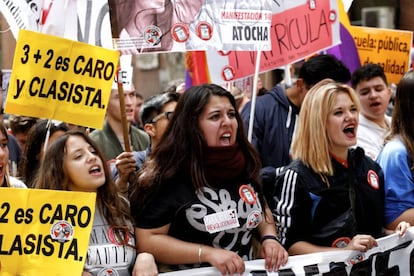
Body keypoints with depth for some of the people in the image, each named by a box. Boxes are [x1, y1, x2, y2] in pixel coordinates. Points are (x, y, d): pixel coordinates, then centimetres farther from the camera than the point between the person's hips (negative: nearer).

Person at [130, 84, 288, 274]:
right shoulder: (168, 175, -11)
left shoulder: (245, 165, 6)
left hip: (246, 271, 4)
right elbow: (146, 241, -12)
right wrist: (208, 253, -18)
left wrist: (269, 238, 3)